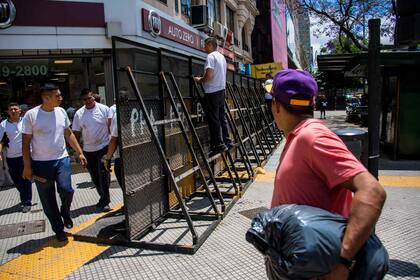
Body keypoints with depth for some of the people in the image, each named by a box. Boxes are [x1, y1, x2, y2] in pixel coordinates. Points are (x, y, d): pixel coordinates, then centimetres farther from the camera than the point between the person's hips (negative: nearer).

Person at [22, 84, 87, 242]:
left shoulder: (61, 112, 3)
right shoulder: (31, 115, -9)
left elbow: (69, 134, 13)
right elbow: (26, 142, -4)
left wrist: (80, 153, 7)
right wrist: (27, 166, -6)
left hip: (61, 159, 2)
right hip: (40, 163, -2)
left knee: (67, 190, -14)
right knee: (48, 200, 6)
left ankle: (65, 212, 19)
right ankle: (58, 229, 22)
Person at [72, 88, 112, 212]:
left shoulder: (104, 109, -5)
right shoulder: (79, 114, 3)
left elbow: (111, 127, -2)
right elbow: (76, 133, 6)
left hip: (103, 147, -4)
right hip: (88, 150, 4)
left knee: (103, 175, -6)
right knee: (95, 176, 13)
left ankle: (104, 202, 4)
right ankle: (104, 197, 30)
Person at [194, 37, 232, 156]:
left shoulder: (211, 56, -10)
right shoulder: (222, 57, 18)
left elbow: (209, 75, -21)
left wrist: (199, 80, -3)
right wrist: (203, 79, 22)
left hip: (212, 92, -9)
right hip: (222, 90, 9)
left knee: (213, 119, -5)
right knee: (222, 117, 13)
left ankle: (218, 145, -3)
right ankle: (227, 142, 16)